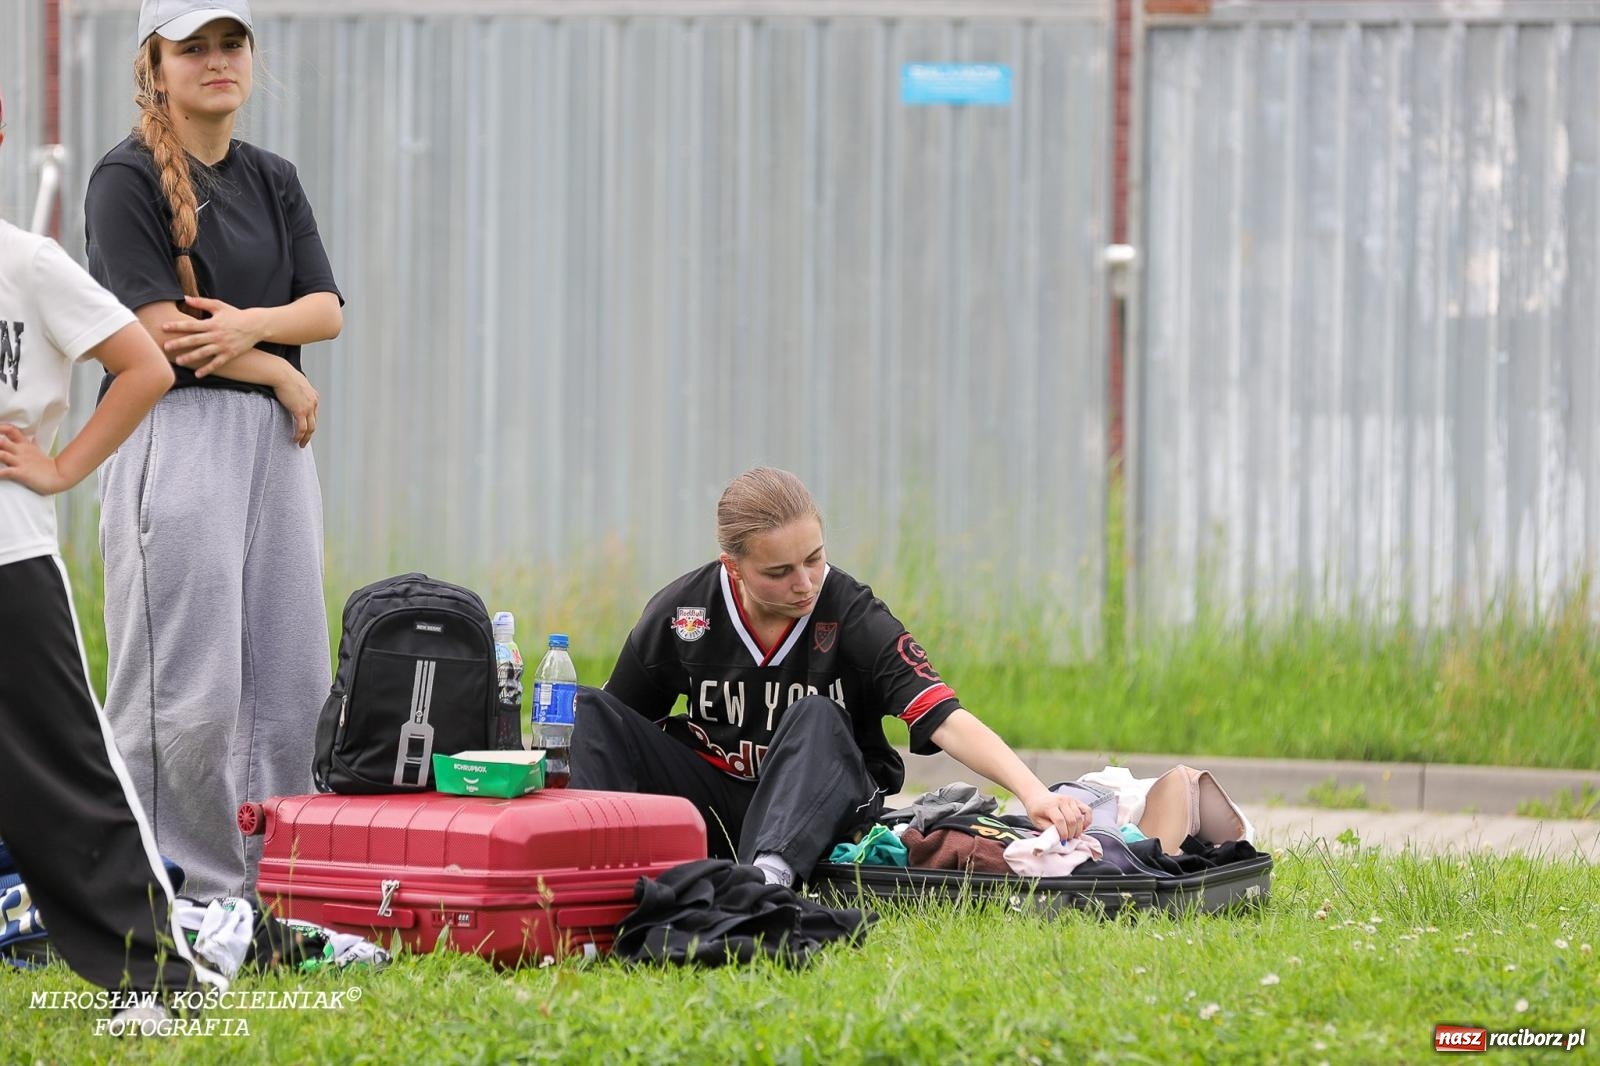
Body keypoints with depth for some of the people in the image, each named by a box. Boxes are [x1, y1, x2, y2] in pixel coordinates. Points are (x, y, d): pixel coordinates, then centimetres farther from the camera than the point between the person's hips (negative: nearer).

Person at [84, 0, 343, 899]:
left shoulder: (274, 180, 17)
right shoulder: (128, 177, -4)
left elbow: (327, 309, 8)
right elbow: (161, 328, -12)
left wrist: (251, 325, -12)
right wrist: (283, 377, -5)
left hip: (276, 437, 7)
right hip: (175, 433, -7)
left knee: (293, 680, 5)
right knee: (187, 688, -9)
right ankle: (184, 898, -4)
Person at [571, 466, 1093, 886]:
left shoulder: (853, 617, -15)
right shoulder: (679, 614, -7)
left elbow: (946, 720, -26)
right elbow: (612, 734, 6)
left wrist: (1031, 789, -42)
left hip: (820, 810, -3)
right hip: (711, 805, 3)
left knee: (814, 718, -33)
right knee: (593, 711, -16)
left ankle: (768, 875, -55)